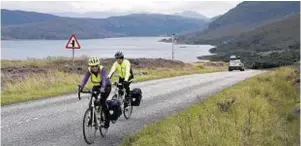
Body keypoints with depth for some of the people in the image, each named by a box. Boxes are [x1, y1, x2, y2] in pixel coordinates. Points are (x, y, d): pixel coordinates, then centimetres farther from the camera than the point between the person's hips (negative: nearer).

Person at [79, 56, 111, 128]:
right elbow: (85, 79, -31)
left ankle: (107, 120, -5)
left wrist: (103, 88, -61)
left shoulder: (103, 69, -29)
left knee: (102, 102, -19)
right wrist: (80, 88, -48)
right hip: (96, 86, 4)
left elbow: (104, 79, -44)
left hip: (106, 86, -4)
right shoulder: (89, 70, -19)